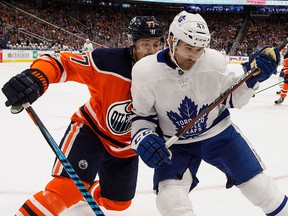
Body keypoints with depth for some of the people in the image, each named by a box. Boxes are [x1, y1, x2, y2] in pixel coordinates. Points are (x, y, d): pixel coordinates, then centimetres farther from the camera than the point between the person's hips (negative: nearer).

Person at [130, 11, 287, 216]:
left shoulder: (214, 61, -18)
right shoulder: (145, 72, -21)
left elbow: (233, 98, -3)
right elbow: (141, 114, -6)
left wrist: (253, 76, -19)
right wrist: (142, 137, -24)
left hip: (218, 132, 2)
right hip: (176, 144, -1)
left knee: (257, 183, 7)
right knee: (170, 197, -22)